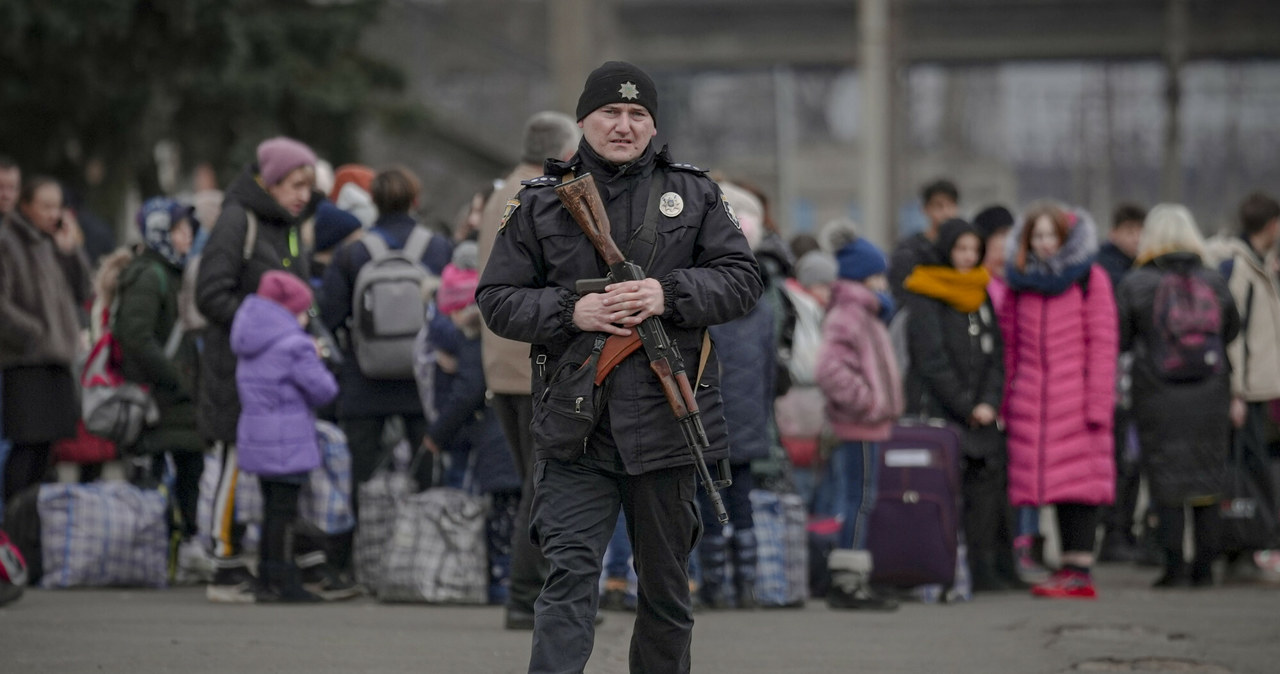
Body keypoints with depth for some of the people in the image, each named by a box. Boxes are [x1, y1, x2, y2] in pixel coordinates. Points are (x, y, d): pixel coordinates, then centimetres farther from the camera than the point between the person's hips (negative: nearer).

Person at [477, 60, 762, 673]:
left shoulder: (694, 195, 8)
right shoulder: (540, 202, 6)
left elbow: (741, 280, 2)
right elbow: (497, 300, 5)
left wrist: (669, 295, -14)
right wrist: (570, 310, -13)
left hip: (665, 418, 2)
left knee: (665, 585, 12)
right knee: (569, 575, -13)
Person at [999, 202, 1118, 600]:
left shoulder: (1090, 279, 2)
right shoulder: (1020, 280, 14)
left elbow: (1102, 343, -1)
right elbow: (1009, 345, 15)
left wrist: (1097, 401, -7)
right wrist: (1008, 398, 7)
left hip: (1075, 397, -4)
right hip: (1031, 400, 4)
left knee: (1080, 483, -7)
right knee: (1052, 481, 2)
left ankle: (1082, 571, -7)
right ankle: (1069, 566, 6)